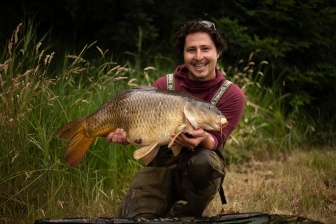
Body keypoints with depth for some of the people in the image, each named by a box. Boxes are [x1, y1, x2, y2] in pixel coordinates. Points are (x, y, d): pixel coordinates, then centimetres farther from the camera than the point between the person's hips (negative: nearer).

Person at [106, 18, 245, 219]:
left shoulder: (232, 95, -6)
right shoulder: (164, 85, 0)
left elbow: (215, 141, -14)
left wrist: (203, 139, -38)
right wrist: (125, 134, -27)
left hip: (201, 171, -1)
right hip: (161, 165, 2)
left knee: (203, 160, -37)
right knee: (134, 217, -21)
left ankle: (187, 215, -8)